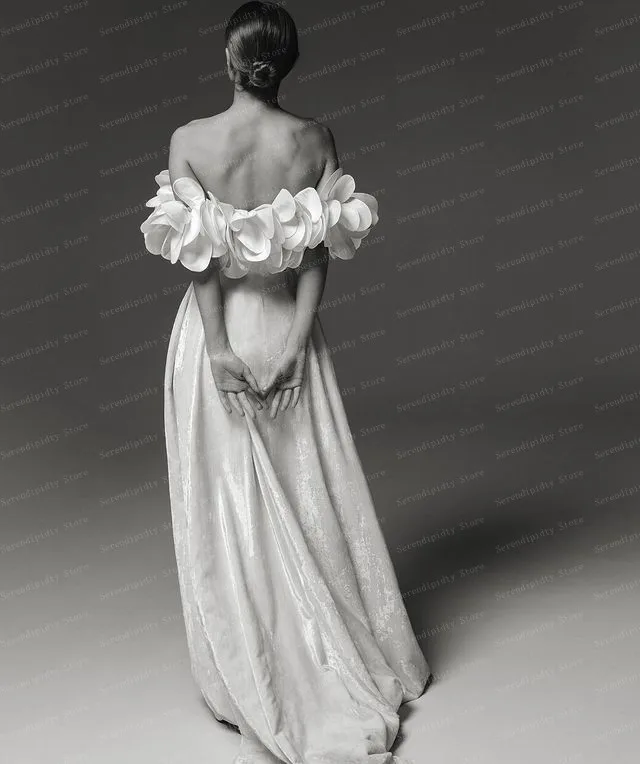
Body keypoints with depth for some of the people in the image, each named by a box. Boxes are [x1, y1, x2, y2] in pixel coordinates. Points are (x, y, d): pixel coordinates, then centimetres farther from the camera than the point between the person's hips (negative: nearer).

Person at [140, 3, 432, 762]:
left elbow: (198, 257, -13)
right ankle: (338, 664, 30)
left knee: (230, 502, 10)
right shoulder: (315, 139, -4)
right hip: (287, 327, 2)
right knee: (309, 498, 15)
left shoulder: (189, 140, -9)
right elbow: (319, 255, -9)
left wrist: (219, 347, -12)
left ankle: (254, 677, 23)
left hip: (218, 331, -2)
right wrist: (295, 342, -9)